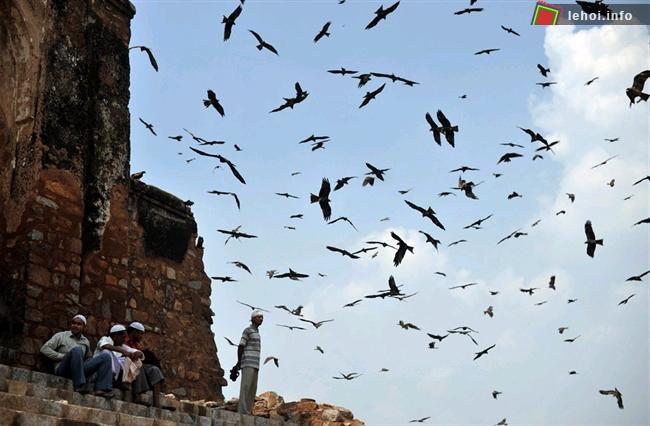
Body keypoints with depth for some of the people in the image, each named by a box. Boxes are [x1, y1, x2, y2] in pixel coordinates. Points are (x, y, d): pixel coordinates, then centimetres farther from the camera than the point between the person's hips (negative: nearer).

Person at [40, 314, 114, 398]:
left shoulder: (85, 341, 22)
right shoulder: (61, 336, 10)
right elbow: (44, 349, 1)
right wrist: (62, 356, -8)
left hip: (80, 370, 5)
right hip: (63, 370, -5)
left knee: (106, 357, -11)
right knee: (76, 350, -34)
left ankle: (102, 388, -30)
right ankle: (79, 385, -40)